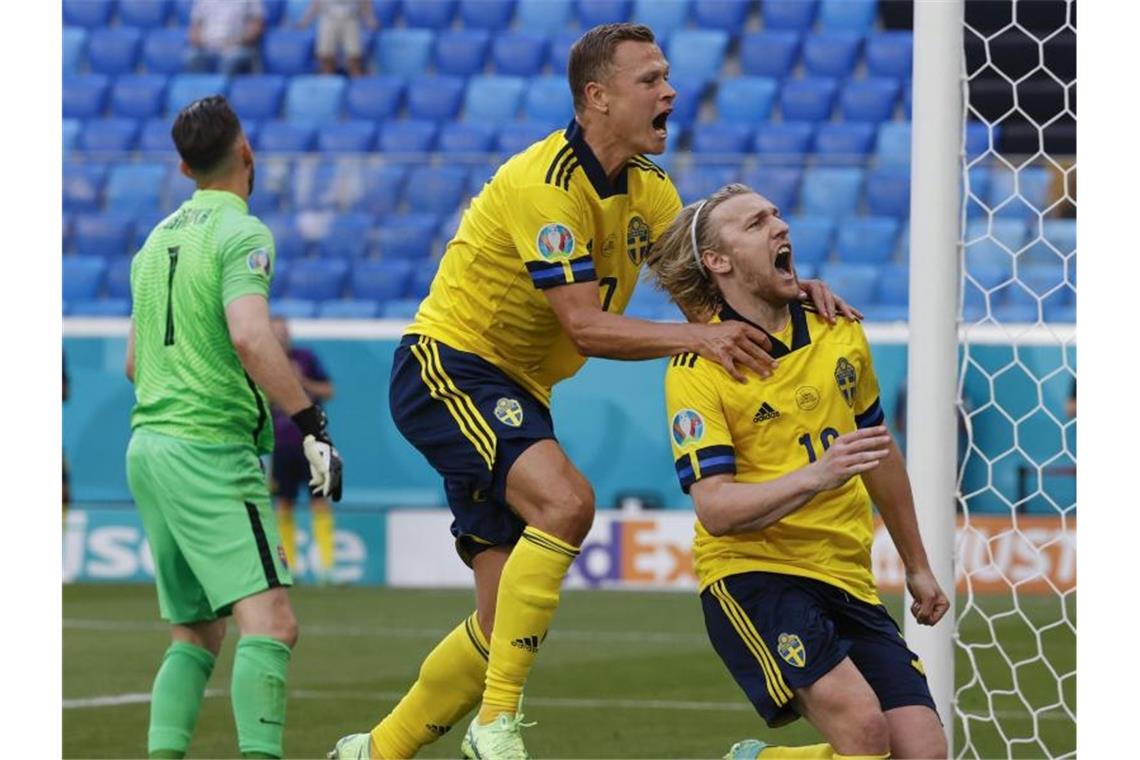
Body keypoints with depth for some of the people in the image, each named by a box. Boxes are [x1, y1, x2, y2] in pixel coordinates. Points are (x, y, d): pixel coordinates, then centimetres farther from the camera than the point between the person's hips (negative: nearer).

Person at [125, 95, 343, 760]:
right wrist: (312, 425, -25)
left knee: (196, 636, 14)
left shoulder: (159, 238, 16)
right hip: (211, 450, -9)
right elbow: (250, 337, -26)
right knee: (271, 624, -17)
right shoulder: (242, 234, -9)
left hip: (149, 447, 9)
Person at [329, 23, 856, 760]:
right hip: (446, 366, -9)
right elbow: (585, 326, -26)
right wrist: (698, 337, -35)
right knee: (565, 500, -33)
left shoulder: (647, 188, 6)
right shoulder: (546, 183, -21)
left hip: (517, 393, 9)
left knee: (504, 627, 5)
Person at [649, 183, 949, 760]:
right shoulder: (698, 367, -8)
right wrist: (816, 476, -33)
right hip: (751, 574, -6)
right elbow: (715, 509, -19)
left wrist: (917, 566, 30)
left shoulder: (838, 330, 9)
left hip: (847, 578, 6)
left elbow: (880, 452, 24)